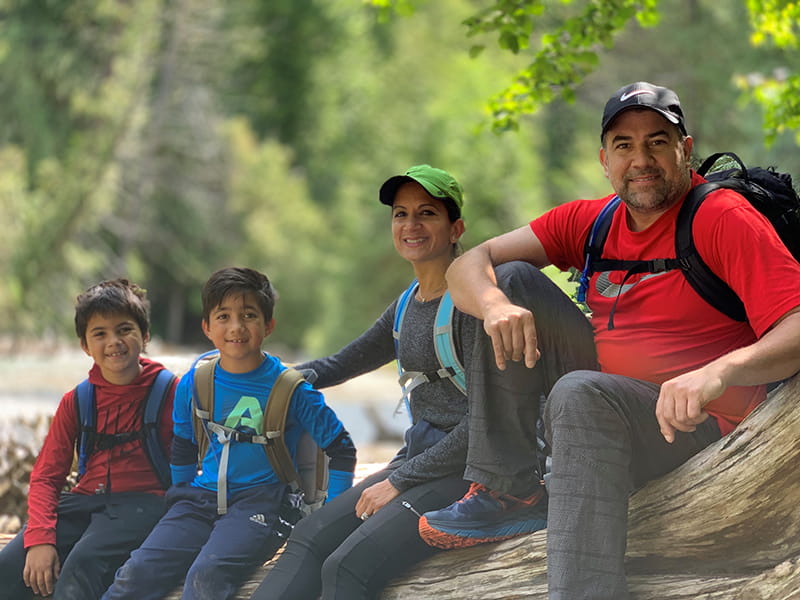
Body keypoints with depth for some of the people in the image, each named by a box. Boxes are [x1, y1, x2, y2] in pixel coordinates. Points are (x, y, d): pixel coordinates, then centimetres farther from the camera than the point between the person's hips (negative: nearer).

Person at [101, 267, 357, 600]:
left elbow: (340, 448, 3)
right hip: (202, 497, 4)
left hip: (260, 502, -4)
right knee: (136, 573, -17)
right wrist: (181, 497, 19)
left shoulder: (290, 388, -4)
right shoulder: (193, 384, 6)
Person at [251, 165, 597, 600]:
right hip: (418, 457, 9)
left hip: (467, 466, -9)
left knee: (348, 565, -24)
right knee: (307, 540, -7)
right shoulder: (406, 307, 13)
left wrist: (399, 481, -14)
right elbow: (344, 362, 29)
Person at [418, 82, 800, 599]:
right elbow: (469, 265, 4)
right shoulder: (588, 222, 8)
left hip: (699, 425, -7)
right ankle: (500, 489, -5)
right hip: (599, 418, 7)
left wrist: (719, 371, -40)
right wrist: (493, 303, -20)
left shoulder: (725, 218, -10)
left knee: (583, 393, -35)